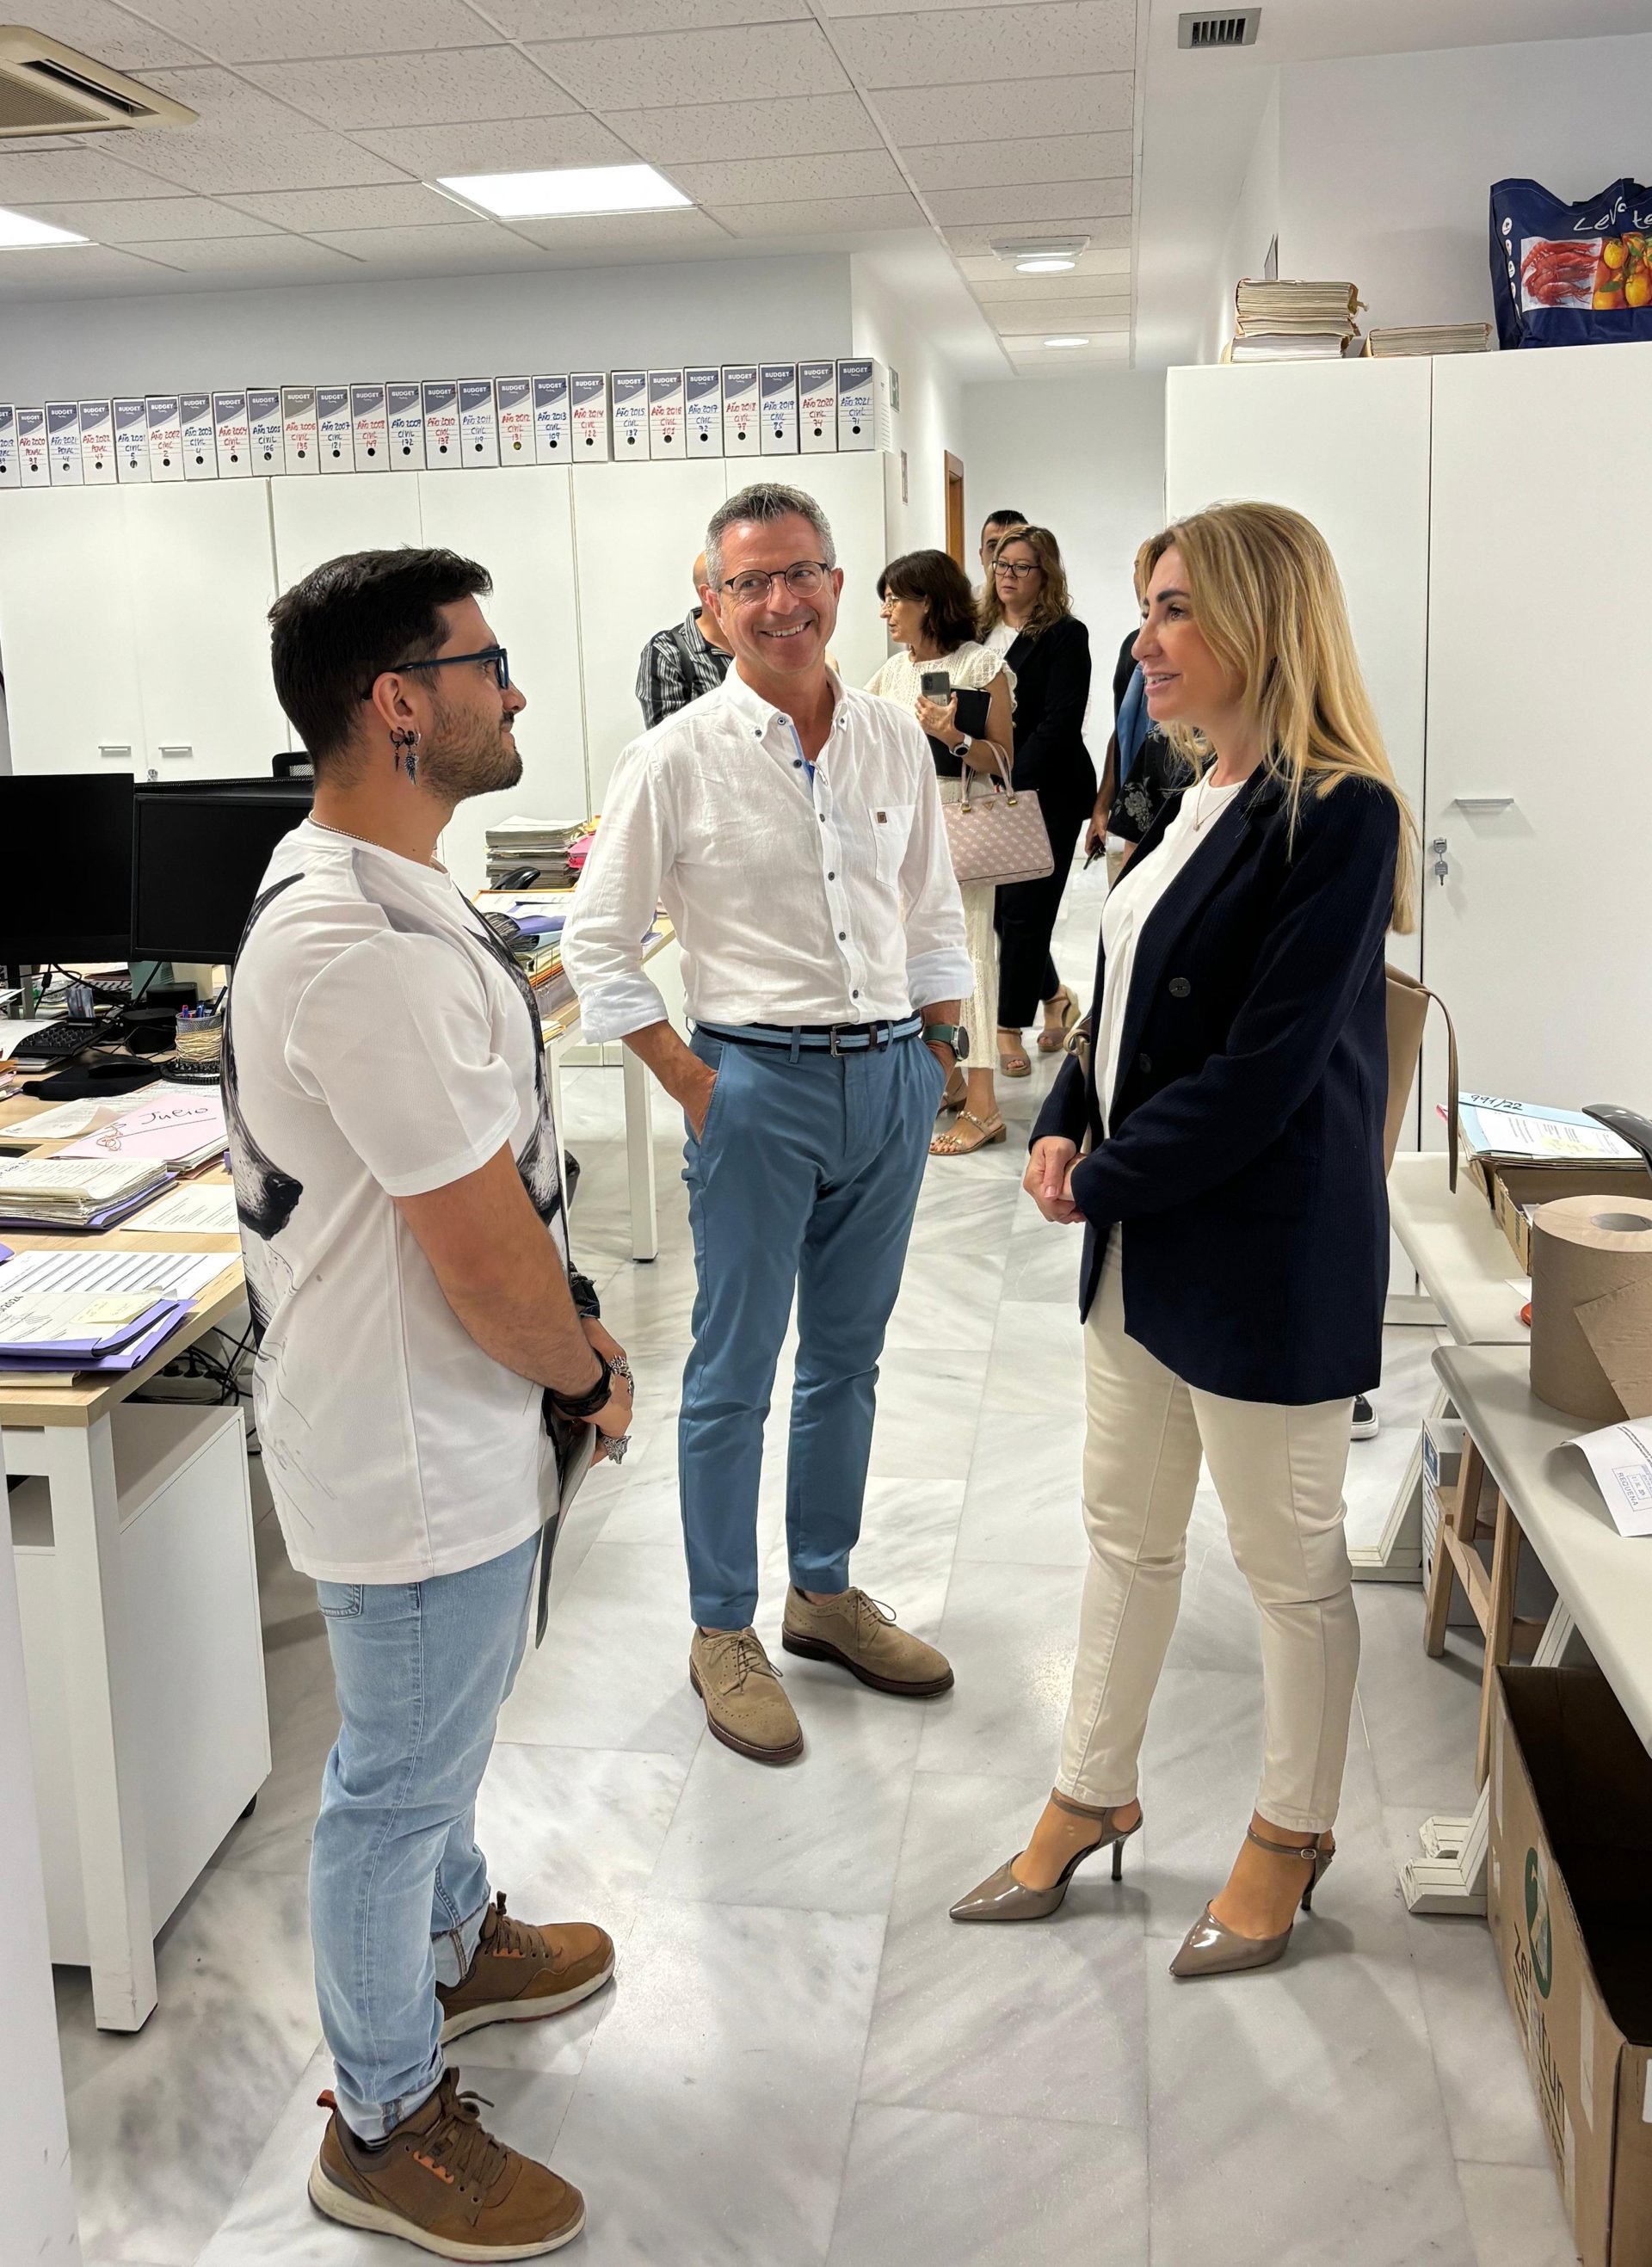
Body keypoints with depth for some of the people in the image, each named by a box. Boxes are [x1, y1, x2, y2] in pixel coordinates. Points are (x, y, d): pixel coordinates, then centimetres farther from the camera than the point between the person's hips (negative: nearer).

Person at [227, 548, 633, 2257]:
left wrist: (559, 1334, 11)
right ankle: (385, 2130, 31)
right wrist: (589, 1372, -8)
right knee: (399, 1777, 9)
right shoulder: (369, 955, -31)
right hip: (415, 1454, -10)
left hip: (435, 1418, 10)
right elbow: (485, 1257, -27)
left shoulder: (345, 882, 5)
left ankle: (450, 1946, 54)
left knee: (439, 1727, 29)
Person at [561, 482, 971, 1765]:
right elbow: (600, 940, -4)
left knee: (849, 1358, 15)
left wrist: (943, 1050, 8)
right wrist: (689, 1083, -9)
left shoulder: (895, 742, 7)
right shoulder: (681, 758, -7)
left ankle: (826, 1593, 32)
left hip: (892, 1078, 5)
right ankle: (724, 1633, 19)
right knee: (734, 1372, 4)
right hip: (759, 1082, -4)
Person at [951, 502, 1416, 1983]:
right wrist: (1065, 1125, 0)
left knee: (1290, 1561, 11)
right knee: (1127, 1534, 20)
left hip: (1265, 1255, -9)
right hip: (1145, 1243, 9)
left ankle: (1293, 1831, 32)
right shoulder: (1197, 800, 9)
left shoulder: (1338, 814, -19)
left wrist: (1101, 1181, -14)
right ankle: (1094, 1798, 37)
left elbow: (1264, 1070, -22)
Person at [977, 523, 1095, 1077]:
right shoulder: (982, 631, 11)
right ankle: (1054, 997, 32)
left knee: (1022, 911, -3)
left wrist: (1011, 784, -20)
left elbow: (1059, 724, -14)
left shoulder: (1066, 636, -7)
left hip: (1046, 793, -6)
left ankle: (1010, 1029, 8)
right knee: (999, 907, 10)